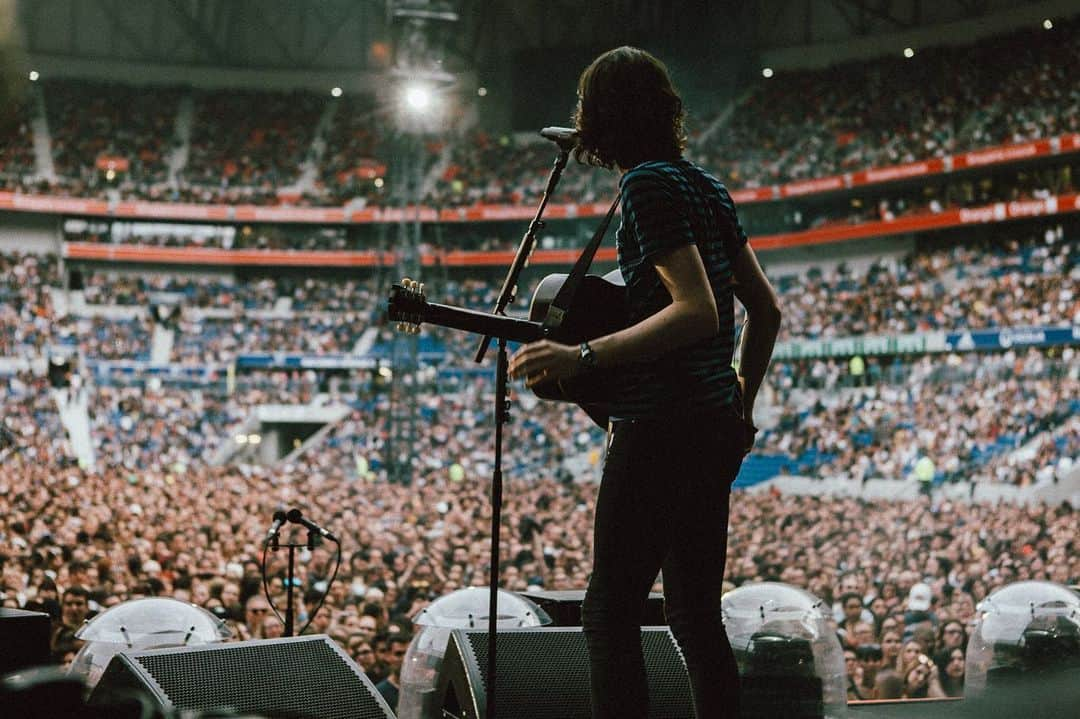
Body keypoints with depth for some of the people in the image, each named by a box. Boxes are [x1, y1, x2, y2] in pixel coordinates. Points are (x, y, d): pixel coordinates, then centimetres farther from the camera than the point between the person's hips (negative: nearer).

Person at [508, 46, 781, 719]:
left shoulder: (649, 183, -12)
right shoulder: (706, 184, 15)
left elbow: (697, 312, -22)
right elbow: (766, 309, 18)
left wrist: (582, 356, -25)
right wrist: (742, 405, 25)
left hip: (661, 429, -9)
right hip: (716, 426, 9)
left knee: (611, 613, -7)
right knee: (696, 613, 13)